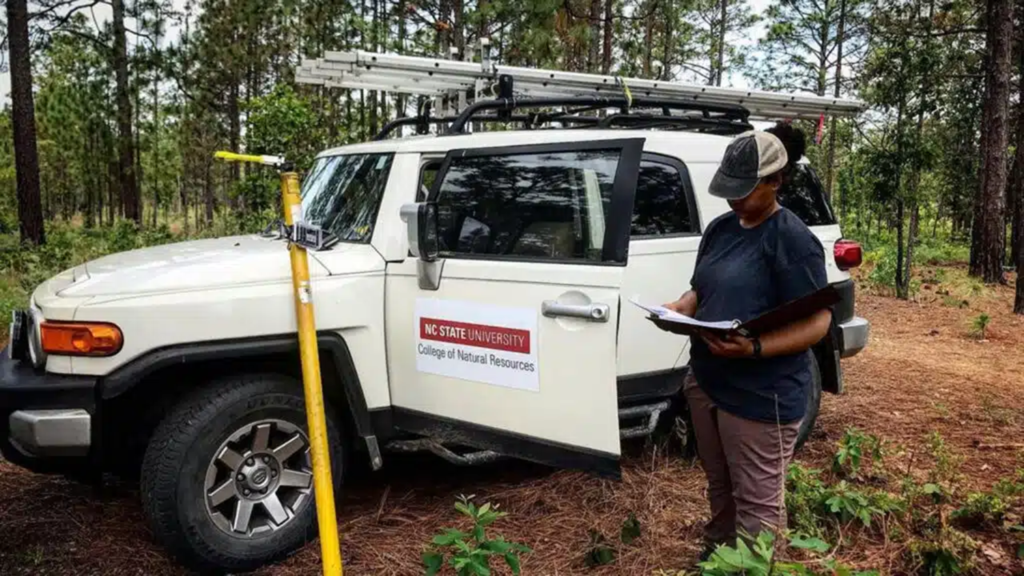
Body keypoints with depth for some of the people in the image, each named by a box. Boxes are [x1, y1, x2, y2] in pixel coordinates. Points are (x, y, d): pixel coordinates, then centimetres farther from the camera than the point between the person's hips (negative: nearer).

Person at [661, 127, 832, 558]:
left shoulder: (792, 240, -15)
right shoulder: (720, 228, 9)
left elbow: (818, 322, -17)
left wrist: (754, 348, -32)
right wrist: (677, 310, -4)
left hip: (761, 397, -7)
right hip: (705, 383, 8)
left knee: (757, 503, 3)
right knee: (719, 488, 22)